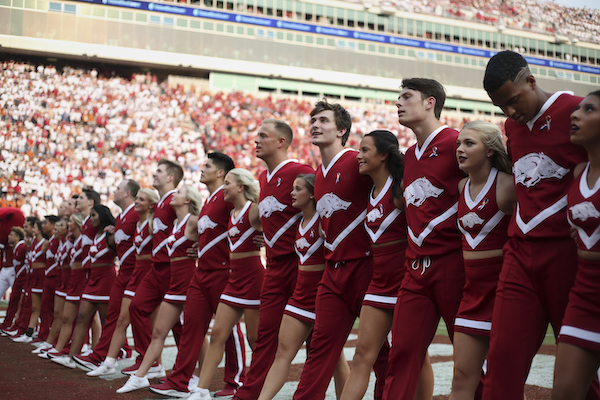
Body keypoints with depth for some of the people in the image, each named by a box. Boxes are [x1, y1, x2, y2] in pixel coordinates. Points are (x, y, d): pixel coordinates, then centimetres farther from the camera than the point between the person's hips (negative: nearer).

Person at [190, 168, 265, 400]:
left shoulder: (254, 210, -11)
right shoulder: (232, 213, 13)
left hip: (253, 277, -8)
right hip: (235, 279, 8)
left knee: (255, 338, 0)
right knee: (217, 335, 4)